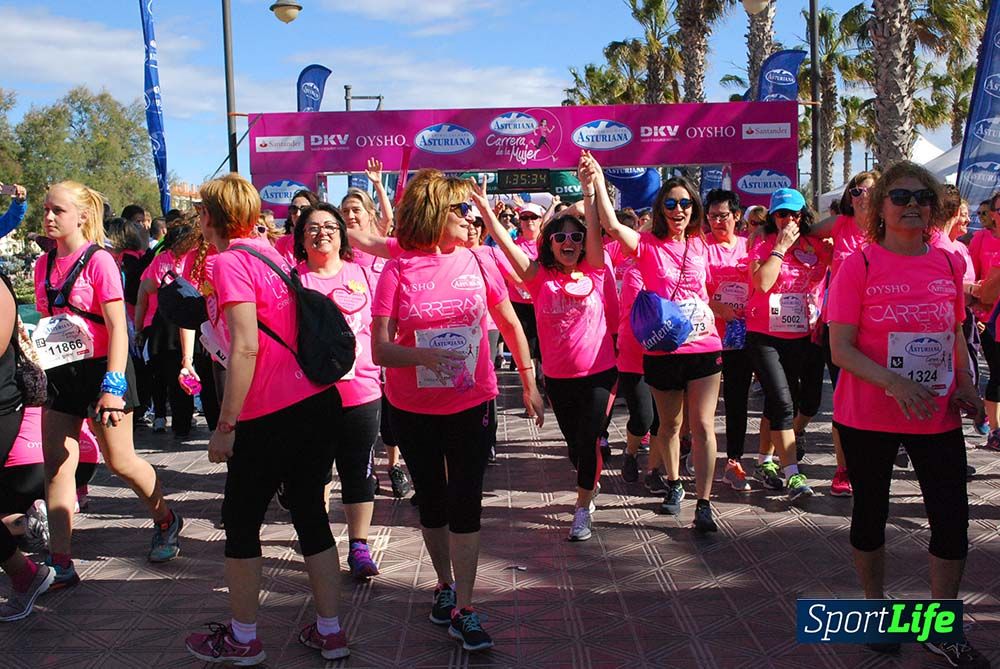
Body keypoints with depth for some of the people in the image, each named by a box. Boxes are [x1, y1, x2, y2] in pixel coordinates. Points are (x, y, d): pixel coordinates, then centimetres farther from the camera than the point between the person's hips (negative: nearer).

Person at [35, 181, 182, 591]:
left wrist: (112, 386, -22)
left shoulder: (99, 261, -12)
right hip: (61, 372, 6)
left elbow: (118, 328, -16)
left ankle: (166, 521, 29)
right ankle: (60, 564, 9)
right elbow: (46, 322, 17)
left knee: (119, 461, 4)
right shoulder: (44, 264, 8)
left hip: (100, 368, -6)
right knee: (56, 465, 3)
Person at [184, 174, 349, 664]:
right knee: (310, 512, 16)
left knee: (241, 522, 10)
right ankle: (329, 632, 24)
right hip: (320, 399, 8)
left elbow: (245, 348, -19)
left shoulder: (229, 262, -10)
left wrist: (225, 425, -14)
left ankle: (242, 639, 23)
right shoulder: (269, 252, 14)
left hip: (273, 415, -8)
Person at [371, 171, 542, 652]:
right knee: (431, 500, 15)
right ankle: (445, 584, 36)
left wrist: (529, 382, 10)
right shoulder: (398, 271, -9)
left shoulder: (476, 261, -4)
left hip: (470, 403, 0)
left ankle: (463, 609, 8)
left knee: (465, 503, -2)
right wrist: (424, 356, -32)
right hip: (414, 409, 0)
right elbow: (379, 348, -13)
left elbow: (510, 324, 8)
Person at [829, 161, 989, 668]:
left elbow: (955, 335, 17)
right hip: (868, 417, -3)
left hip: (938, 417, 4)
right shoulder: (858, 266, -9)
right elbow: (841, 348, -13)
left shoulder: (949, 265, 5)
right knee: (870, 512, 12)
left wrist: (965, 383, 0)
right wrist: (894, 383, -27)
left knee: (952, 519, 4)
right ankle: (875, 606, 35)